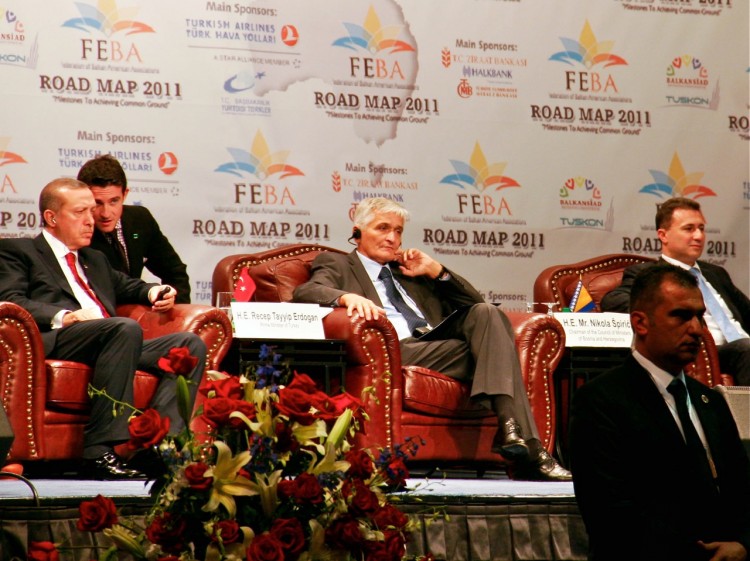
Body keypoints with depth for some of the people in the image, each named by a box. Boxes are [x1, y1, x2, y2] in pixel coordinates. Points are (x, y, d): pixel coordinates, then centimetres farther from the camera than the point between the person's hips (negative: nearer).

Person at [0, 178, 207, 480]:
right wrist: (64, 317, -18)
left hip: (112, 342, 7)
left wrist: (153, 292, 23)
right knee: (126, 328, -35)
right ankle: (99, 451, -39)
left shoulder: (95, 260, 37)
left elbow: (127, 286, 49)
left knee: (191, 344, -13)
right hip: (54, 342, -7)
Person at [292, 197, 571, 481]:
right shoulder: (336, 263, 20)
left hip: (437, 345, 6)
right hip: (396, 351, -6)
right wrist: (348, 297, -24)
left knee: (486, 314, -23)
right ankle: (527, 453, -34)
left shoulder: (408, 271, 34)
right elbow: (305, 292, -4)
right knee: (489, 347, -25)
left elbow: (474, 302, 29)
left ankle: (510, 432, -36)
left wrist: (435, 270, 13)